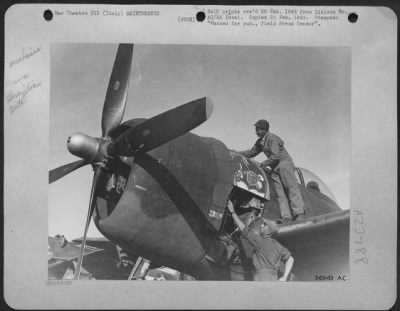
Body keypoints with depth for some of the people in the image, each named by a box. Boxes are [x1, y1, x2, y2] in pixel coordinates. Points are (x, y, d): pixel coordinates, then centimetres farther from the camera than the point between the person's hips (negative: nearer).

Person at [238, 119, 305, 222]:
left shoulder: (272, 138, -13)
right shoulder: (260, 142, 15)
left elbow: (275, 156, -20)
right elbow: (252, 152, 23)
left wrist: (262, 164, -12)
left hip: (284, 163, -9)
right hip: (275, 168, 9)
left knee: (292, 188, -13)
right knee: (280, 192, -3)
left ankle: (299, 213, -17)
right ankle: (286, 216, -10)